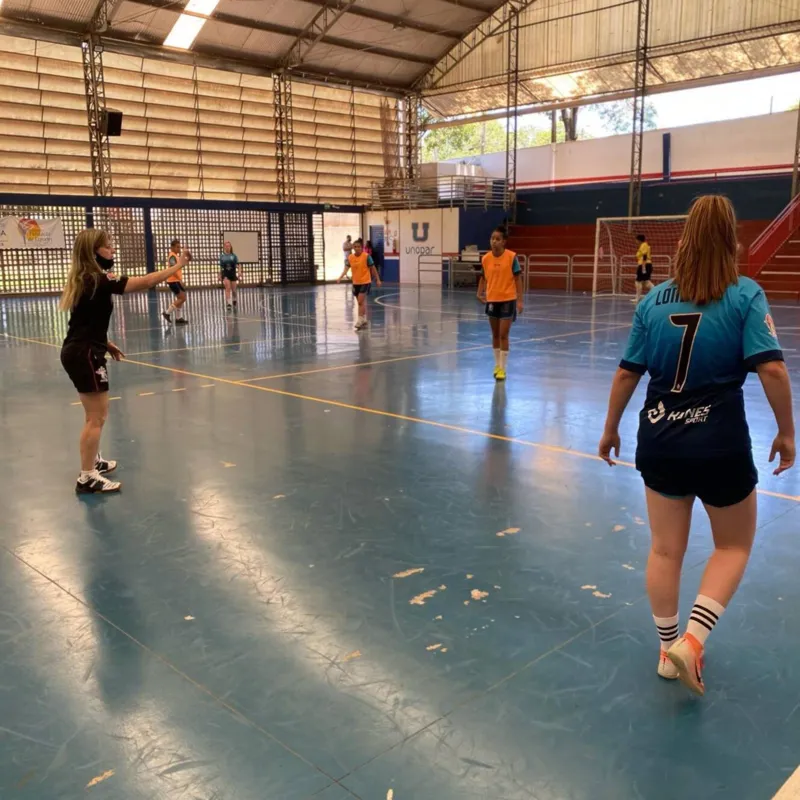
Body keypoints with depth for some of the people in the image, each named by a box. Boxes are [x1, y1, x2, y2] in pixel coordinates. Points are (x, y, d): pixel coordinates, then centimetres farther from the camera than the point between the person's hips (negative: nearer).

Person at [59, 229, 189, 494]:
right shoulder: (98, 280, -19)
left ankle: (93, 461, 38)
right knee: (97, 416, -4)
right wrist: (177, 266, -13)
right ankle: (87, 478, 1)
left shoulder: (85, 280, 10)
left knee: (97, 412, 23)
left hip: (79, 351, 10)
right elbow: (145, 282, -22)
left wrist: (106, 344, 20)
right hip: (84, 354, -10)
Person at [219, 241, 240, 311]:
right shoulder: (222, 256, 4)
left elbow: (237, 265, -1)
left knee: (233, 289, 9)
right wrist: (220, 275, 12)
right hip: (225, 274, 0)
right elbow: (221, 267, 12)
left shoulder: (233, 255, 1)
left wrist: (238, 273, -13)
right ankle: (228, 304, -16)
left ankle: (235, 300, 37)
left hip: (233, 273, 0)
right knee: (228, 288, -14)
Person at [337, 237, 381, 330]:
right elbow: (346, 269, -4)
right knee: (362, 302, 14)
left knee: (361, 301, -12)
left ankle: (360, 321, -7)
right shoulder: (350, 257, 1)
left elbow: (373, 269, -4)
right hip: (356, 282, 5)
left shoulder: (366, 256, -11)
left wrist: (378, 280, -1)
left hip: (365, 282, -5)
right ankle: (364, 320, 27)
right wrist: (340, 277, -19)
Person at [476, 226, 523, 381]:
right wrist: (480, 293, -3)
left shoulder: (511, 257, -11)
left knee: (503, 335, -4)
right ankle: (497, 365, 27)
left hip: (508, 300, -4)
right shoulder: (486, 258, -1)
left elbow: (518, 278, -7)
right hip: (492, 300, 4)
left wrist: (520, 300, -11)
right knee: (495, 335, 13)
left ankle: (502, 368, 5)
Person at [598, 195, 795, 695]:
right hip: (721, 445, -3)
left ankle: (669, 647, 28)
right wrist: (786, 433, -5)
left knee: (666, 549, 16)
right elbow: (772, 369, -17)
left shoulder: (655, 299, 0)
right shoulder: (745, 296, -10)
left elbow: (627, 373, 2)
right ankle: (692, 639, 4)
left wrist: (610, 429, 13)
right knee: (734, 547, 18)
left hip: (660, 442, 3)